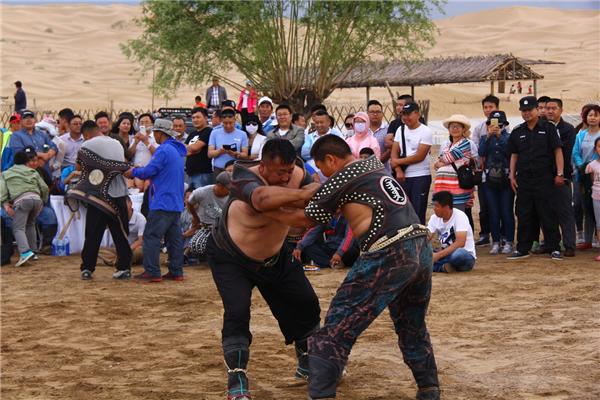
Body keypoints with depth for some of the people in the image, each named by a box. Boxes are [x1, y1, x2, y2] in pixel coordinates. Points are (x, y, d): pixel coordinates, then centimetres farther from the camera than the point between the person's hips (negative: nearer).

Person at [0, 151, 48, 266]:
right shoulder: (33, 172, 30)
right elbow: (44, 188, 22)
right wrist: (42, 202, 32)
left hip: (21, 200, -4)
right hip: (36, 198, 4)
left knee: (18, 228, -10)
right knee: (30, 224, 25)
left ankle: (25, 252, -34)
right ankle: (33, 251, 21)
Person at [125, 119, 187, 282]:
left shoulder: (163, 149, -13)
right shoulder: (177, 150, 17)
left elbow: (150, 171, -16)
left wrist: (134, 172, 1)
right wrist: (141, 171, 21)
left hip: (162, 202, -10)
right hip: (176, 203, 10)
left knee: (151, 236, -7)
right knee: (174, 237, 10)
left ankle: (152, 272, -9)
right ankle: (176, 271, 12)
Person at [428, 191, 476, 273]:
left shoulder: (460, 216, -16)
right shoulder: (434, 218, 4)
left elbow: (460, 243, -26)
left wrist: (438, 255, -31)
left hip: (466, 255, -6)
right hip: (445, 254, 6)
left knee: (459, 253, -42)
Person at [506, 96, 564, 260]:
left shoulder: (548, 128, 1)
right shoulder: (517, 132, 12)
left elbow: (558, 151, -1)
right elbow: (514, 155, 15)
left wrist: (559, 173, -8)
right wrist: (512, 177, 8)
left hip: (544, 178, -4)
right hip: (523, 178, 4)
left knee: (547, 214, -2)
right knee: (523, 214, 6)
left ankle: (554, 248, 4)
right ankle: (522, 248, 14)